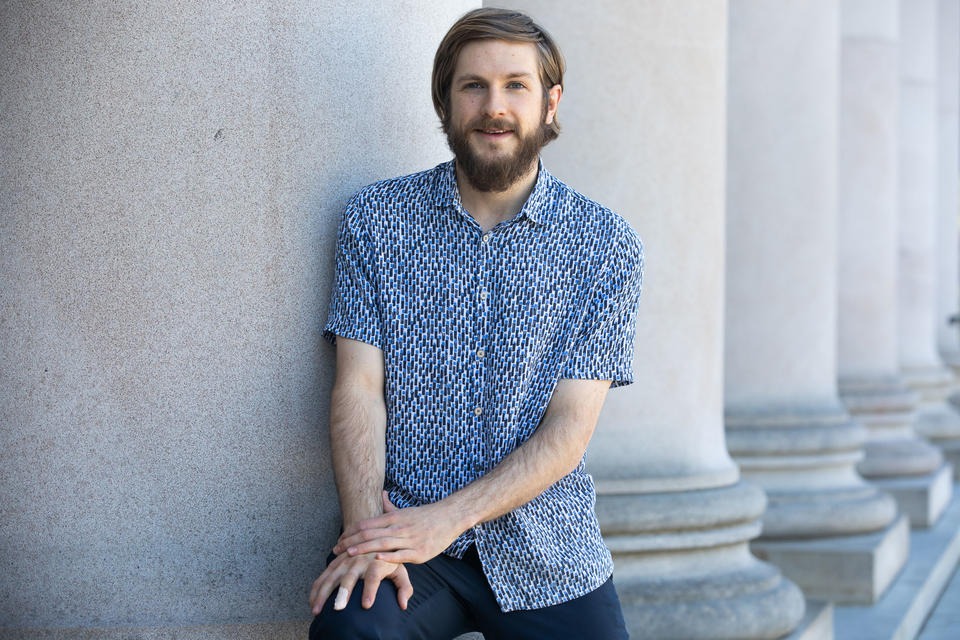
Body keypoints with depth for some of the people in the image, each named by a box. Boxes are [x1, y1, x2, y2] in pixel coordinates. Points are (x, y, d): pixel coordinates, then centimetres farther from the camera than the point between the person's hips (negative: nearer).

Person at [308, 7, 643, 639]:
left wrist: (447, 518, -16)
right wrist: (366, 529, -18)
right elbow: (359, 386, -3)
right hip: (400, 528, -2)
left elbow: (570, 426, -5)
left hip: (546, 547, 2)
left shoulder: (606, 245, 1)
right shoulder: (377, 219, 4)